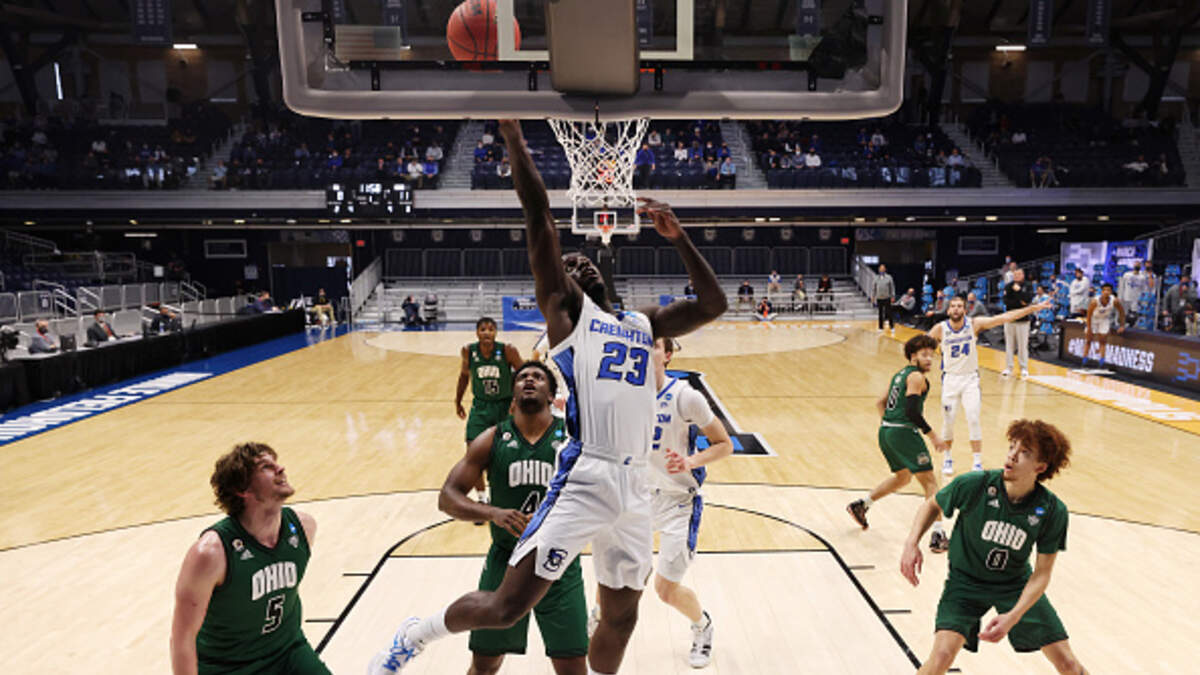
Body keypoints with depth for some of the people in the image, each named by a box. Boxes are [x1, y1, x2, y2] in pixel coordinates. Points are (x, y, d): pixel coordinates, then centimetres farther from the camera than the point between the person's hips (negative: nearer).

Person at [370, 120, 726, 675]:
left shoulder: (644, 325, 21)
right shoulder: (566, 309, 4)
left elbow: (713, 305, 21)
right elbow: (538, 217, -2)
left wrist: (678, 238, 16)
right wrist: (513, 133, -3)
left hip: (634, 487, 6)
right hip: (583, 479, -6)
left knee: (620, 618, 16)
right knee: (507, 606, -4)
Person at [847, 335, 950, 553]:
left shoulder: (899, 374, 18)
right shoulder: (916, 377, -9)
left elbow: (881, 402, 24)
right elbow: (912, 411, -18)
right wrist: (932, 435, -12)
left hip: (885, 431, 9)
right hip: (903, 432, -9)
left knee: (902, 477, 27)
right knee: (930, 481, -4)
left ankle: (861, 505, 32)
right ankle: (938, 535, -8)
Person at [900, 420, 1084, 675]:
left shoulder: (1053, 511, -19)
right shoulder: (973, 485, -24)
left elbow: (1041, 573, -11)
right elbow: (933, 505, -3)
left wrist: (1013, 616, -23)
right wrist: (911, 544, -17)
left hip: (1016, 584, 2)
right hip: (966, 579, -2)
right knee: (943, 654, -21)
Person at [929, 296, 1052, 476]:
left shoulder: (974, 324, -10)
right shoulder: (940, 329, -11)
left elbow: (1005, 317, -13)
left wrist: (1035, 307, -17)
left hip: (971, 378, 0)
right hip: (950, 378, 0)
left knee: (973, 419, -7)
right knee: (948, 421, 4)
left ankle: (977, 462, 3)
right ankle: (947, 458, 23)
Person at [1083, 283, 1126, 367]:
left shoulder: (1114, 301, -26)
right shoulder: (1095, 301, -31)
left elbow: (1121, 311, -6)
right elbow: (1089, 314, -18)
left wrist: (1122, 325, -4)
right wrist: (1089, 328, -15)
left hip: (1105, 320, 1)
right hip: (1094, 319, -1)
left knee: (1103, 341, -3)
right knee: (1088, 340, 4)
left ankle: (1101, 361, -1)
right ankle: (1084, 360, 12)